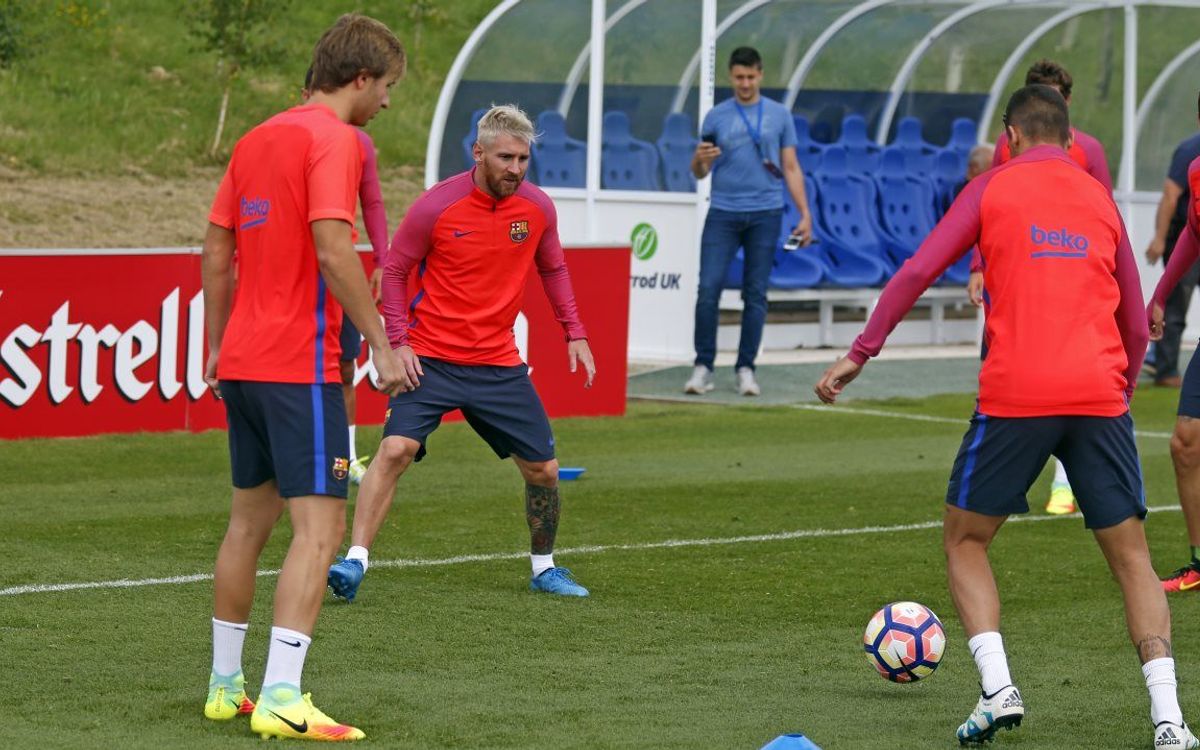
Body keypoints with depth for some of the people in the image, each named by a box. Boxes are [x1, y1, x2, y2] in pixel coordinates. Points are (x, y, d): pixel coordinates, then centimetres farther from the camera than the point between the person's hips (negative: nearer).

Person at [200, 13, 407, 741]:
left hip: (242, 358, 9)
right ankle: (281, 697, -18)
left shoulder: (257, 139, 14)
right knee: (320, 526, -10)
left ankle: (226, 685, 24)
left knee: (250, 519, 18)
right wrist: (382, 344, -17)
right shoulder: (334, 139, -11)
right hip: (301, 365, -9)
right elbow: (332, 249, -21)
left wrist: (218, 348, 24)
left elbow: (216, 253, 17)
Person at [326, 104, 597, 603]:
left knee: (543, 469, 5)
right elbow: (394, 270, -2)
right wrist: (399, 340, -11)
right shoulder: (437, 205, -12)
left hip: (499, 365, 4)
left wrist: (574, 333, 9)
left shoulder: (538, 209, 0)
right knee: (396, 449, -22)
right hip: (430, 359, -4)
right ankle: (355, 562, -21)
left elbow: (553, 270, 18)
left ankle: (543, 567, 27)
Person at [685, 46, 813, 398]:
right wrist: (700, 159, -14)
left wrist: (805, 214, 2)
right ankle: (703, 366, -1)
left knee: (756, 294, 1)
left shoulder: (779, 115, 7)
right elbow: (700, 173, 9)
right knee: (709, 288, -9)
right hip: (723, 213, 0)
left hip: (765, 214, 0)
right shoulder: (716, 117, 6)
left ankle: (746, 368, 7)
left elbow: (791, 168, 9)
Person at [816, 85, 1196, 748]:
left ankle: (998, 689, -4)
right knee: (1131, 557, 7)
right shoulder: (1101, 201, 18)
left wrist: (860, 353, 3)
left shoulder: (993, 189, 9)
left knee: (965, 539, 14)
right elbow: (1136, 325, 20)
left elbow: (917, 273, -1)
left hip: (1015, 395, -3)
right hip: (1099, 395, 3)